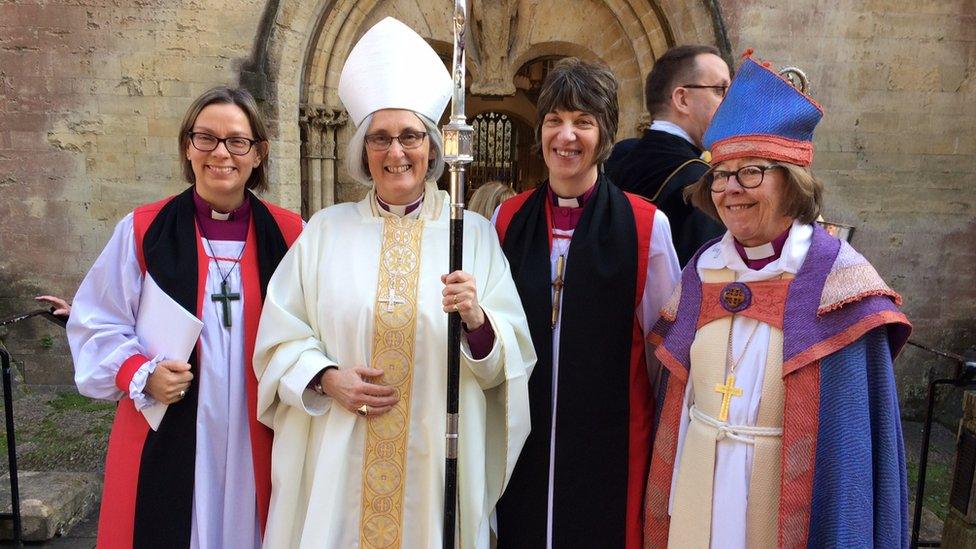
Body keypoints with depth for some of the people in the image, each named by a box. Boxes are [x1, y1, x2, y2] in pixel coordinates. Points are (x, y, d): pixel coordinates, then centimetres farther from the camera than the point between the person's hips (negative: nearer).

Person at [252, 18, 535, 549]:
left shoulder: (474, 233, -1)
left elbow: (511, 357, -3)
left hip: (436, 459, 0)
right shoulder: (325, 230, 2)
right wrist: (326, 378, -13)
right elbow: (280, 339, 4)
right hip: (340, 460, 1)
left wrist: (477, 321, -22)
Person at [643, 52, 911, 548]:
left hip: (790, 497, -4)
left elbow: (858, 431, -12)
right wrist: (665, 505, 8)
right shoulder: (703, 270, 0)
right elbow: (676, 394, 6)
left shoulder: (837, 277, -13)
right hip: (698, 494, 4)